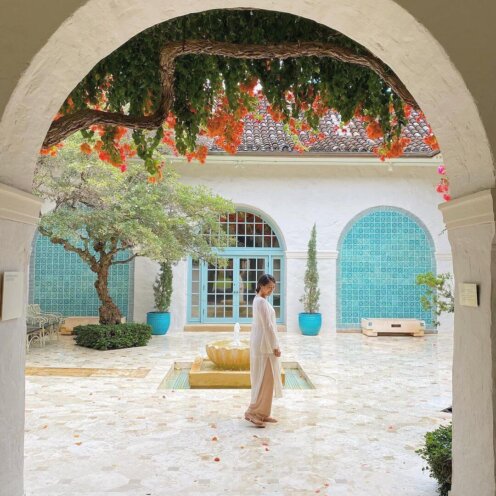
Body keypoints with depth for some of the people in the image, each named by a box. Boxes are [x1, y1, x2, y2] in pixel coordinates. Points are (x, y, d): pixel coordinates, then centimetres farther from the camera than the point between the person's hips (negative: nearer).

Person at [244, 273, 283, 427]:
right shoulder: (262, 302, -17)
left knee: (267, 379, 13)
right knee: (265, 379, -6)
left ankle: (262, 413, 20)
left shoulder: (259, 300, 14)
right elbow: (267, 326, -20)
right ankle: (252, 412, -1)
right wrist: (275, 346, -16)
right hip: (265, 345, -10)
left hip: (262, 344, 10)